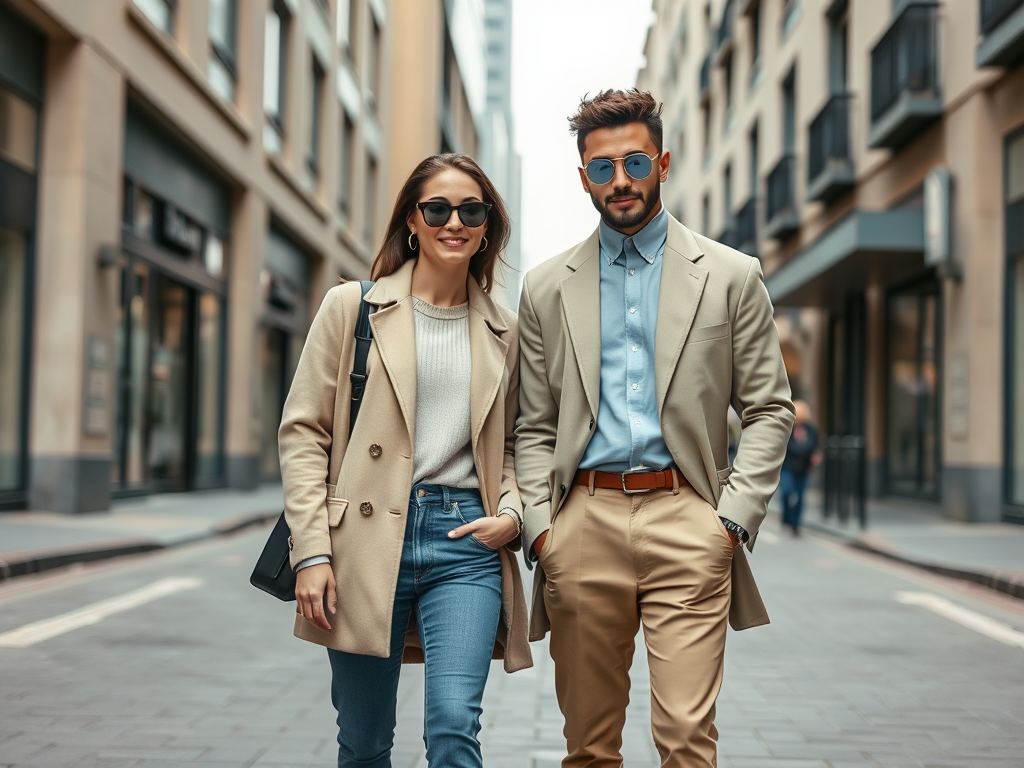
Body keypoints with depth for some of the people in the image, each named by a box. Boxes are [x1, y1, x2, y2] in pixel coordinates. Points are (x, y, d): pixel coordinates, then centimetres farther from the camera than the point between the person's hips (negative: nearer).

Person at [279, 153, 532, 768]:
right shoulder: (352, 307, 4)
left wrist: (511, 512, 0)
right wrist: (312, 552, -7)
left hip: (466, 541, 1)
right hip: (367, 539, -1)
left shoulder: (504, 332, 12)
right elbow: (303, 431, 1)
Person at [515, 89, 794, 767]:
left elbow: (770, 409, 6)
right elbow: (535, 427, 13)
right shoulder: (548, 288, 12)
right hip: (582, 526, 2)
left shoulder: (730, 276, 7)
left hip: (688, 522, -2)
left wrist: (735, 517, -4)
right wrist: (539, 525, 0)